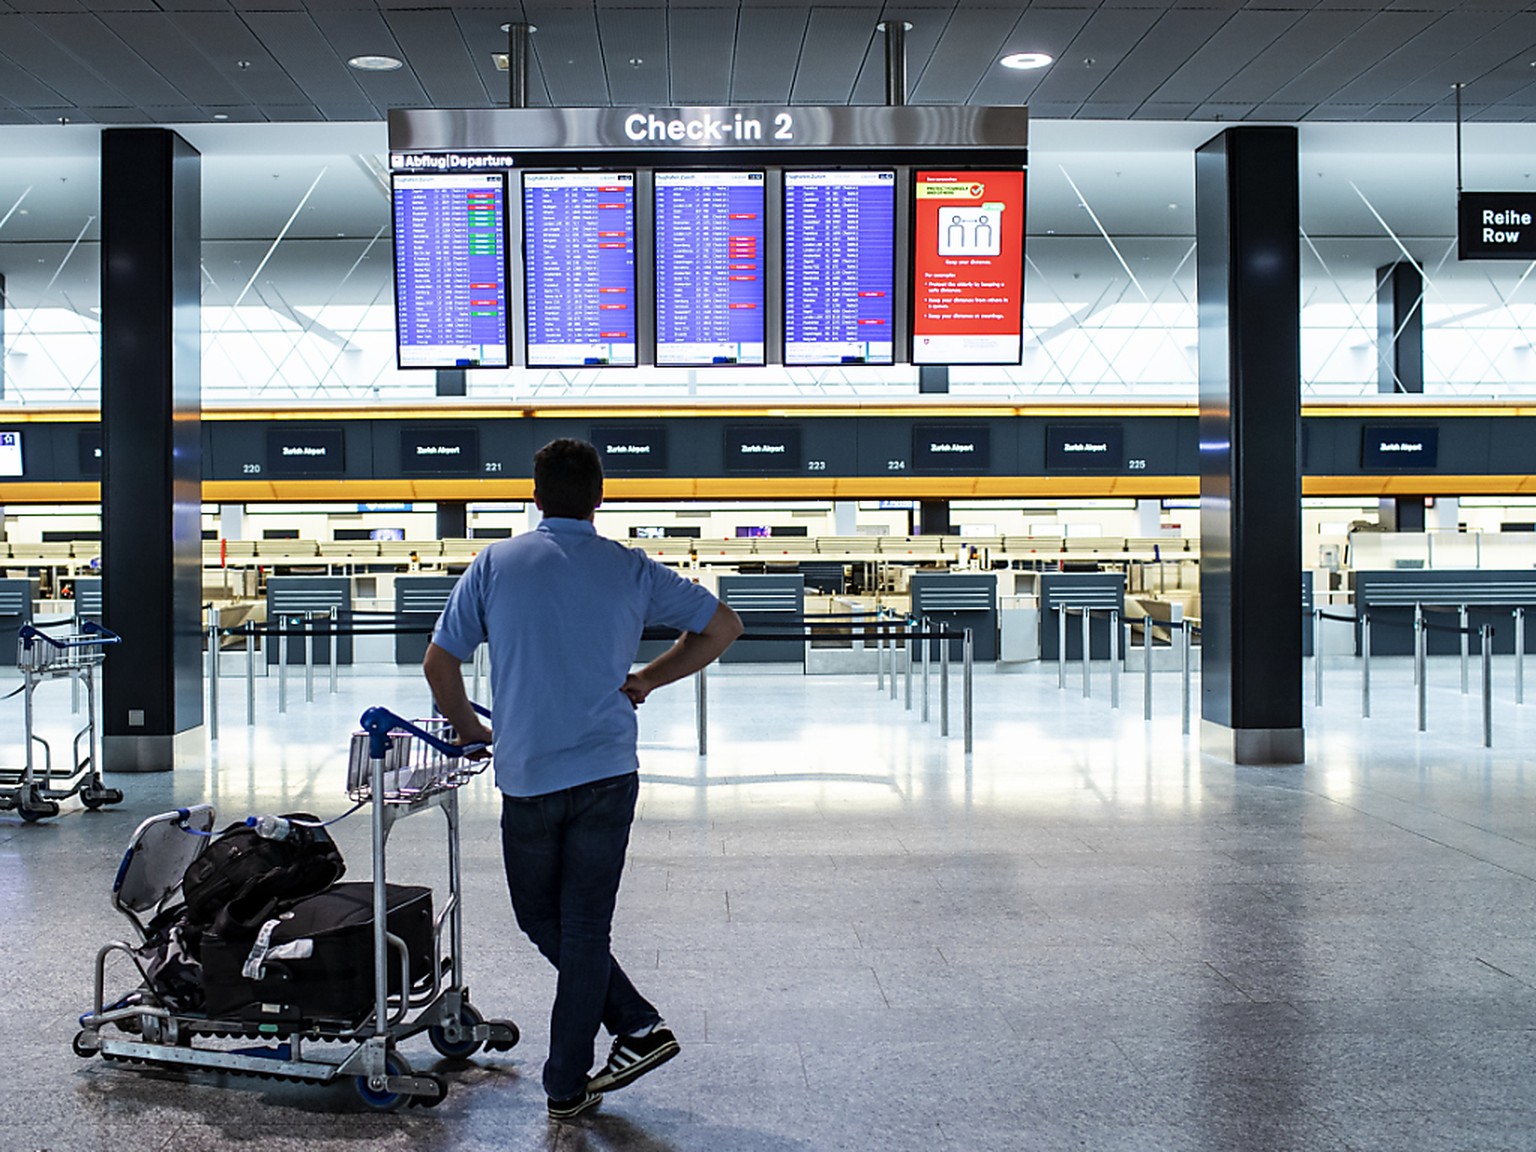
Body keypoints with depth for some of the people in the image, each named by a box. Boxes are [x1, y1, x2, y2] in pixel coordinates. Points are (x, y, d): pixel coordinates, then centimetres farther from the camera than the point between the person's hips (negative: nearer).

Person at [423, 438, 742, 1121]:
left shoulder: (496, 564, 0)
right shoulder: (630, 569, 3)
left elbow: (439, 664, 2)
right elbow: (722, 626, 8)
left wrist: (470, 729, 18)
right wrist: (646, 681, 14)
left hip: (528, 777, -1)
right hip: (609, 774, 1)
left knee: (540, 918, 19)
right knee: (585, 929, 9)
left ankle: (635, 1024, 15)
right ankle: (567, 1088, 16)